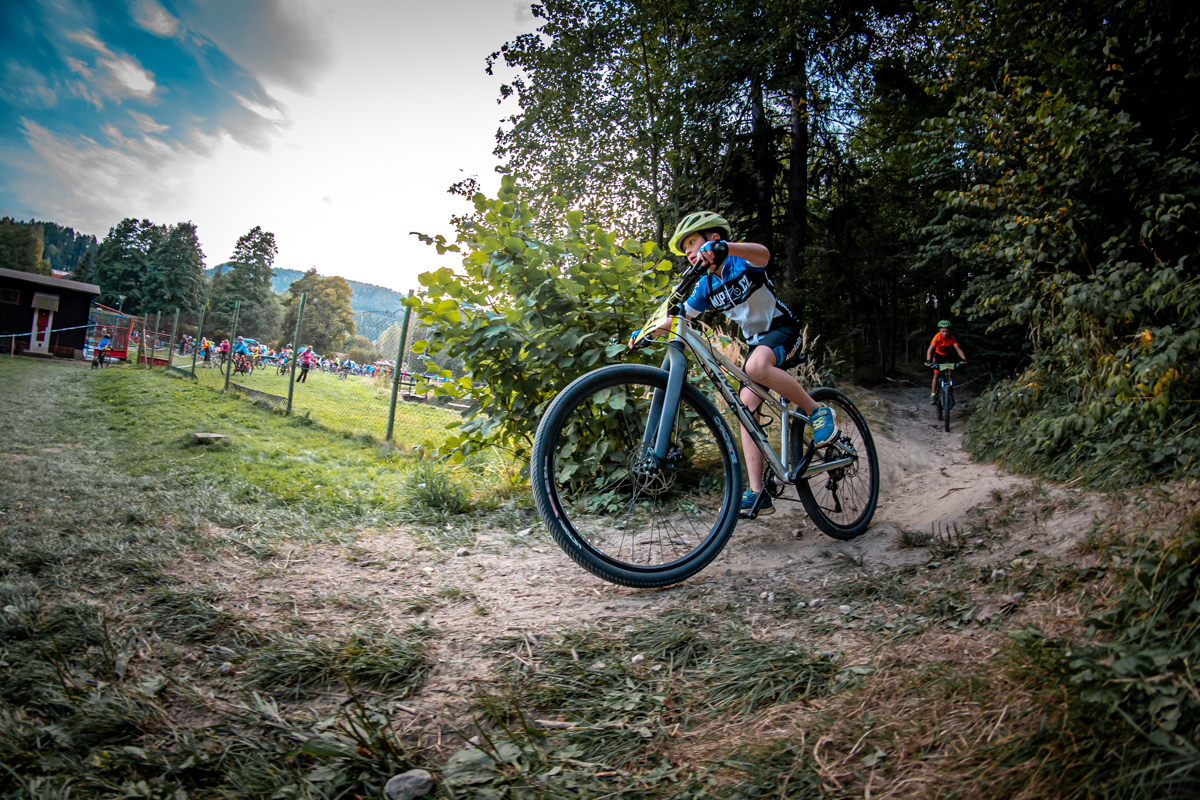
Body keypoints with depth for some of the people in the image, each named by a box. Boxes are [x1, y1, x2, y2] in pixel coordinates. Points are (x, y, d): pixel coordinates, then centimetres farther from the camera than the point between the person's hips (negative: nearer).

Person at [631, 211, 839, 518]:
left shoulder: (742, 261, -15)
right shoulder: (706, 287, 4)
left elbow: (762, 253, -39)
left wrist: (723, 247, -57)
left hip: (782, 329, -7)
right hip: (756, 340, 7)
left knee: (756, 366, -39)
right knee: (746, 410, -8)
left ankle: (818, 411, -19)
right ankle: (758, 494, -9)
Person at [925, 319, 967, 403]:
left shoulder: (951, 337, -25)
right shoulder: (937, 336, -30)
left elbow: (958, 349, -28)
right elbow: (930, 349, -38)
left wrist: (964, 359, -42)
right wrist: (928, 361, -51)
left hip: (947, 355, 1)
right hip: (938, 355, -1)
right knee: (936, 374, -6)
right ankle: (933, 394, 0)